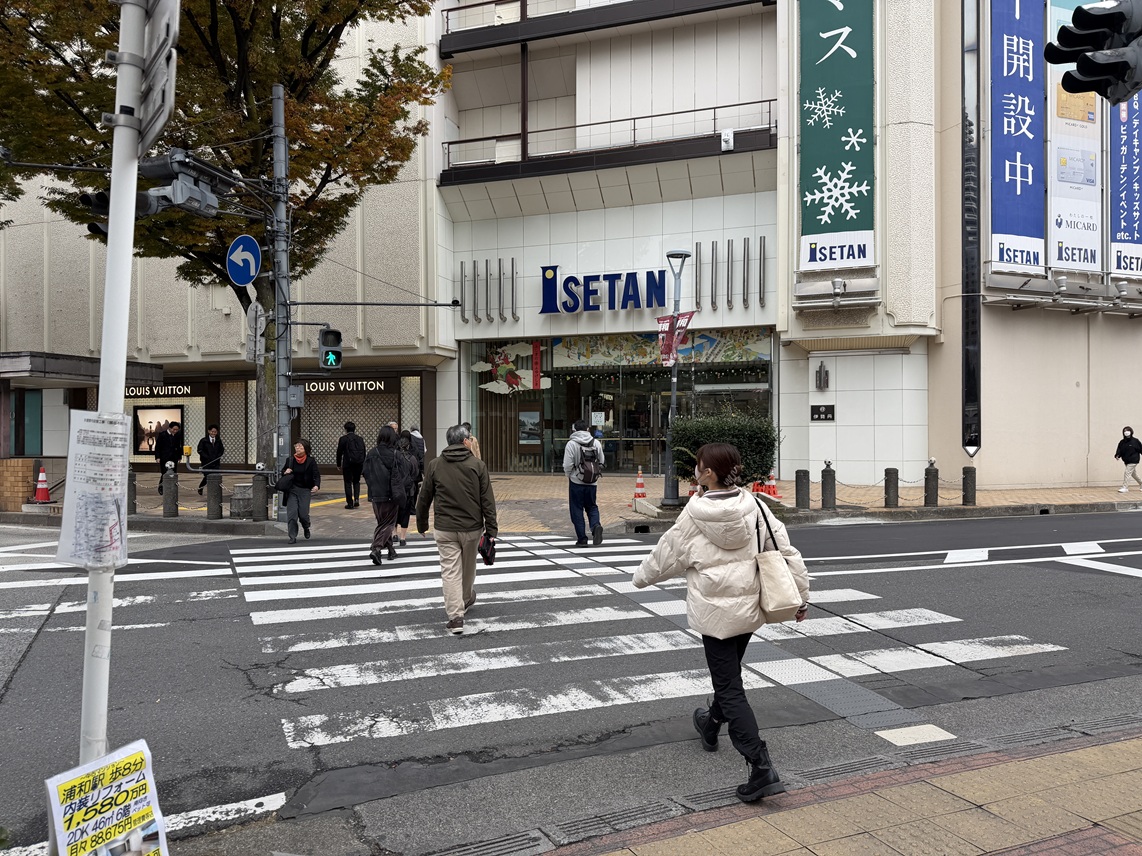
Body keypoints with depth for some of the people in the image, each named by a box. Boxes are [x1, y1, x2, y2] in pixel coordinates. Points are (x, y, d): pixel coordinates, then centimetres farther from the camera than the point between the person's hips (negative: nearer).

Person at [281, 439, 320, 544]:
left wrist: (316, 485, -23)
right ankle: (292, 537, 1)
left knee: (303, 513, -5)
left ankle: (306, 528, 29)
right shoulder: (290, 460, 5)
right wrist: (285, 472, -6)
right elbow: (283, 471, 19)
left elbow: (316, 475, -5)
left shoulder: (311, 461, -3)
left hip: (305, 490, -2)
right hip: (292, 489, 2)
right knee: (291, 513, -7)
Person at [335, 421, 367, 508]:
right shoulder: (360, 439, 9)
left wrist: (338, 464, 8)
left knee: (348, 483, 3)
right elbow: (364, 452, 13)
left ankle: (350, 503, 3)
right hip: (359, 463, 4)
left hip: (348, 463, -4)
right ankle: (356, 499, -1)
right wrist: (362, 463, 22)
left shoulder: (343, 439, -4)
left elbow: (339, 453, -2)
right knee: (356, 482, 17)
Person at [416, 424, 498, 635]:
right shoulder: (477, 464, -4)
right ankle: (467, 600, 43)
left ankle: (456, 617, -6)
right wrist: (491, 529, -2)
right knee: (468, 568, 20)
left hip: (445, 529, 0)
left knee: (450, 572, 0)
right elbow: (488, 500, -6)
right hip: (472, 527, 1)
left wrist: (421, 524, 18)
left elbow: (424, 498, 5)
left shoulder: (434, 465, 0)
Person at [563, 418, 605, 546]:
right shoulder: (596, 443, 3)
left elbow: (567, 466, -12)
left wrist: (569, 476, 7)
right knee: (592, 507, 17)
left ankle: (582, 538, 5)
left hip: (576, 483, -3)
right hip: (592, 482, 3)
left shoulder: (571, 444, -10)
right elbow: (602, 462, 7)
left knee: (577, 510, 6)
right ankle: (596, 525, -10)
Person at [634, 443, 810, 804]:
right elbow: (787, 552, -2)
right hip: (749, 608, 6)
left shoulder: (693, 517, -16)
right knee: (729, 674, 27)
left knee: (731, 690, 0)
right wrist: (801, 597, 10)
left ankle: (762, 769, -6)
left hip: (716, 612, -6)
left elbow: (667, 556, -2)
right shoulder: (754, 507, -5)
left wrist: (642, 576, 18)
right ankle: (711, 724, 51)